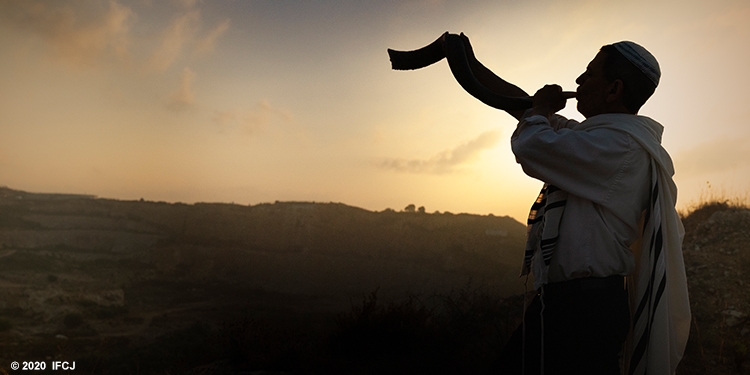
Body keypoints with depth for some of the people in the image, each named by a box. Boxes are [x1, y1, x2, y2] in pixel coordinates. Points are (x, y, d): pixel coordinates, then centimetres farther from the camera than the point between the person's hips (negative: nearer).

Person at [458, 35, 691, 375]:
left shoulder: (619, 145, -17)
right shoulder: (598, 135, 16)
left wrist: (542, 108, 1)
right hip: (567, 299, 10)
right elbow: (523, 107, 21)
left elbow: (528, 144, -22)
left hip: (584, 305, -10)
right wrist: (471, 64, 25)